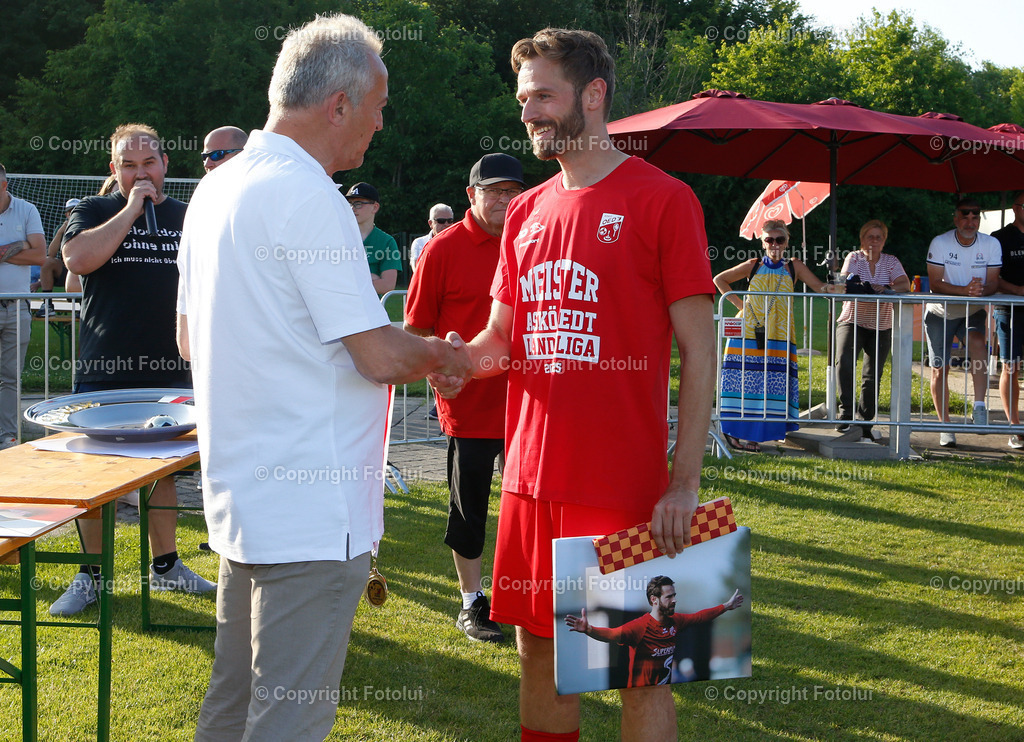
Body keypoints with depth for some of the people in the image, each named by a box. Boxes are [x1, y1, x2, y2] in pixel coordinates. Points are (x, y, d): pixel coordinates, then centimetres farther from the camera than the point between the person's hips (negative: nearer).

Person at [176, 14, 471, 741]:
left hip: (242, 492, 10)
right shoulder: (307, 196, -18)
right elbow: (381, 357, -20)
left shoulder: (218, 188, 11)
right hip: (312, 510, -10)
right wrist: (442, 355, 0)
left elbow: (190, 339, 21)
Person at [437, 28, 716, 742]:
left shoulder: (663, 199, -6)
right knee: (540, 651, 13)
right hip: (531, 477, 6)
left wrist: (685, 482, -14)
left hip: (625, 489, -6)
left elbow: (699, 351, -8)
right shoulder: (527, 210, 12)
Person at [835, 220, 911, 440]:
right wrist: (871, 289, -34)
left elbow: (905, 284, -11)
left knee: (872, 377, 2)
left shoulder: (891, 261, 5)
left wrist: (887, 288, -31)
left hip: (881, 327, 2)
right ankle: (846, 414, -24)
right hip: (852, 322, -2)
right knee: (844, 361, -27)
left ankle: (865, 424, 13)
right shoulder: (853, 258, 0)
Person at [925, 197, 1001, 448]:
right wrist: (964, 290, -34)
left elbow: (993, 283, -10)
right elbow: (935, 284, -19)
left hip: (973, 313, 0)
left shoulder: (991, 244, -8)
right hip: (940, 313, 0)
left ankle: (979, 406, -30)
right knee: (940, 370, 0)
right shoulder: (940, 243, -14)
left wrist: (981, 290, -34)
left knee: (978, 343, -32)